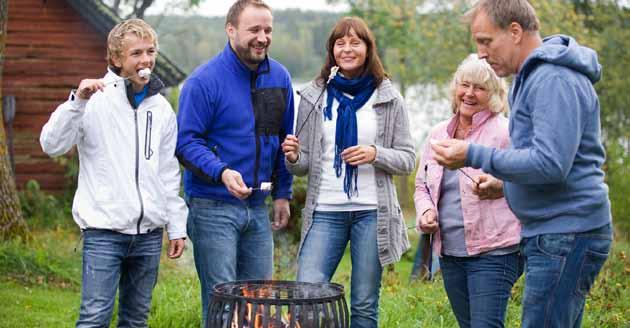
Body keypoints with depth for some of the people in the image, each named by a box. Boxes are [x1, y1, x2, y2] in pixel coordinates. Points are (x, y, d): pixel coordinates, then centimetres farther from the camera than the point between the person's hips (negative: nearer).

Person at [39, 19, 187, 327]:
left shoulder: (161, 107, 10)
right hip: (104, 231, -5)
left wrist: (177, 226, 12)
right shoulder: (96, 99, -5)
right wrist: (77, 100, -24)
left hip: (149, 233, 5)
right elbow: (52, 145, -13)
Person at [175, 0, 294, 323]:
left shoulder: (279, 77, 8)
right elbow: (186, 142, -12)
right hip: (213, 208, -6)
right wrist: (222, 172, -27)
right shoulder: (204, 81, -10)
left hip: (258, 207, 6)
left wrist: (283, 193, 12)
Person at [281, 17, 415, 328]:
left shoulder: (388, 98, 4)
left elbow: (407, 159, 5)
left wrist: (376, 155, -14)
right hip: (325, 211, 1)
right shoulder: (315, 96, 8)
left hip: (372, 211, -1)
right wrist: (293, 158, -12)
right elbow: (304, 164, 11)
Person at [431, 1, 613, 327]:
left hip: (566, 235, -11)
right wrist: (505, 186, 15)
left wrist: (474, 155, -20)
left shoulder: (554, 79, -16)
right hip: (550, 232, 11)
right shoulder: (532, 77, 18)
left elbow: (551, 163, -25)